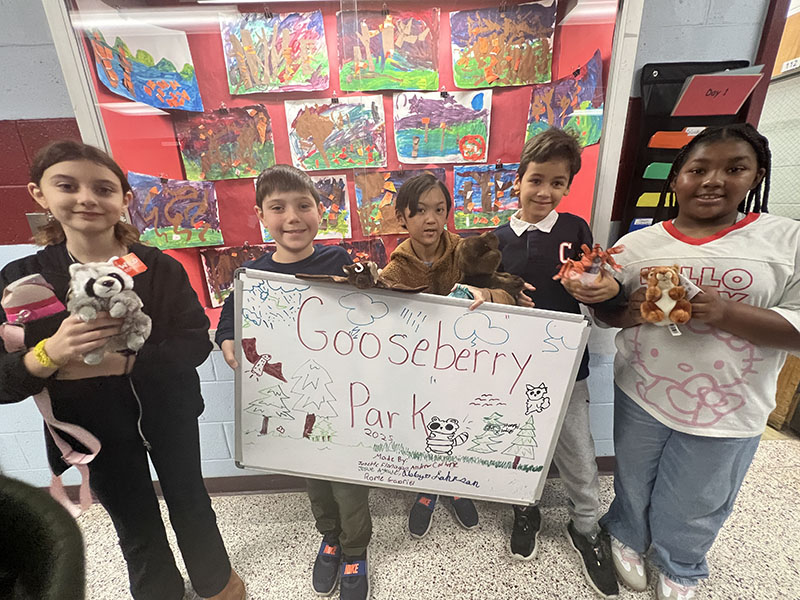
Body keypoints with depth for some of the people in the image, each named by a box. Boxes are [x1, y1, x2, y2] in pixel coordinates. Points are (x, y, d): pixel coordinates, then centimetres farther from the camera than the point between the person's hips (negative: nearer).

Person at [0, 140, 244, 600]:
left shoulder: (161, 268, -12)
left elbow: (197, 342, -18)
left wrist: (121, 362, -30)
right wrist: (49, 355, -30)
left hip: (169, 414, 0)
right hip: (95, 426, 1)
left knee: (190, 502, 20)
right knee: (137, 527, 19)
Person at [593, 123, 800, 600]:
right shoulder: (638, 244, -2)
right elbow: (605, 312, 3)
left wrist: (725, 312, -26)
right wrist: (634, 312, -19)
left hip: (728, 410, 0)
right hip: (641, 396, 1)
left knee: (694, 503, 20)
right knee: (633, 483, 22)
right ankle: (627, 536, 53)